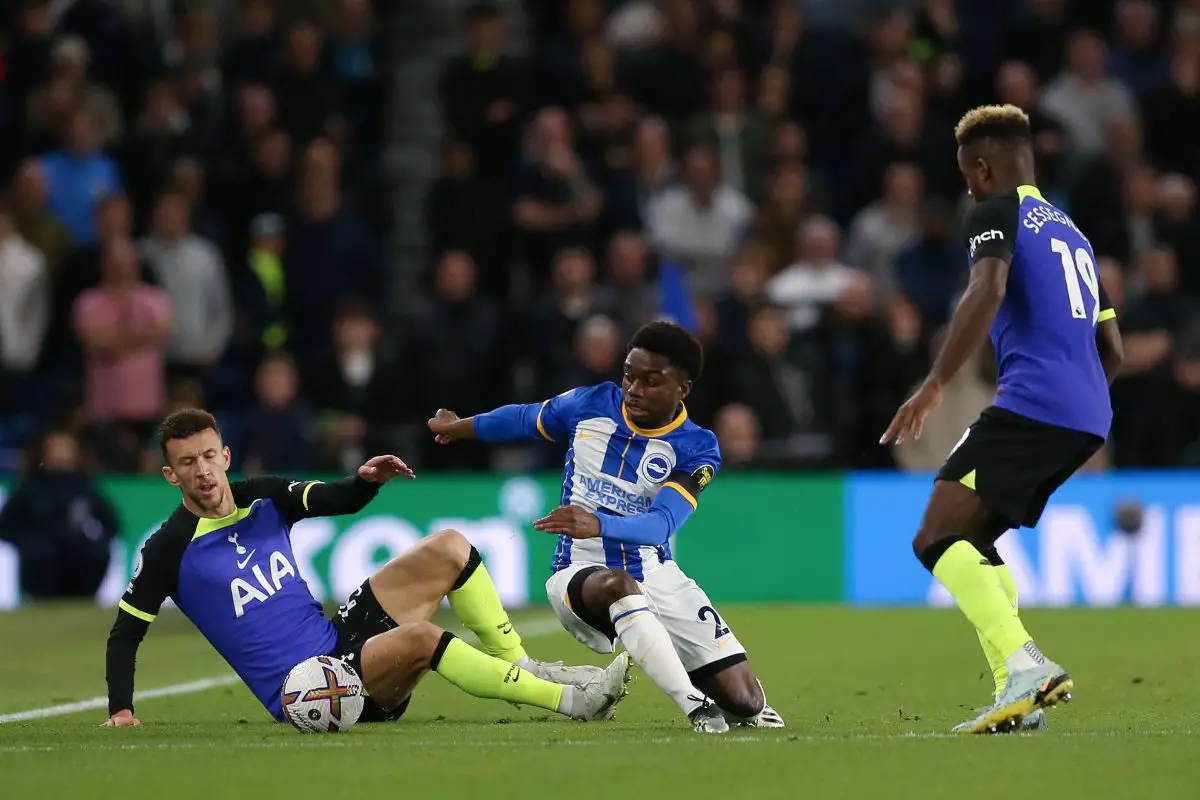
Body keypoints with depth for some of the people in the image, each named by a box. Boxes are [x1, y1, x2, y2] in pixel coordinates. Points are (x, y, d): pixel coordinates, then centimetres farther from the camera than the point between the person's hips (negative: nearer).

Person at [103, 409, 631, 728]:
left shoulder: (262, 499, 9)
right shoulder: (169, 549, -8)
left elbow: (339, 500, 18)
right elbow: (125, 633, -3)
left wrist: (367, 480, -6)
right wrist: (120, 711, -16)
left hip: (339, 641, 8)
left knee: (449, 548, 1)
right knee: (418, 636, -33)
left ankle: (523, 668, 1)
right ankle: (568, 700, -29)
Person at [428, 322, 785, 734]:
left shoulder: (696, 449, -8)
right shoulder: (589, 405, -2)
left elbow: (659, 526, -24)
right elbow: (523, 418, 20)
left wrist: (596, 525, -44)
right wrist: (456, 427, 37)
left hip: (657, 577, 1)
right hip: (581, 573, -1)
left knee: (744, 699, -9)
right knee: (618, 585, -41)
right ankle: (697, 708, -42)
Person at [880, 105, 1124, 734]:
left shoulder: (997, 213, 3)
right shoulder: (1071, 233, 29)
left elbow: (987, 293, -18)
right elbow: (1112, 351, 28)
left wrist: (934, 386, -22)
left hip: (1031, 401, -9)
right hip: (1087, 418, 9)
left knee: (937, 538, -14)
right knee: (969, 540, 18)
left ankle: (1025, 666, -32)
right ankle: (1019, 697, 7)